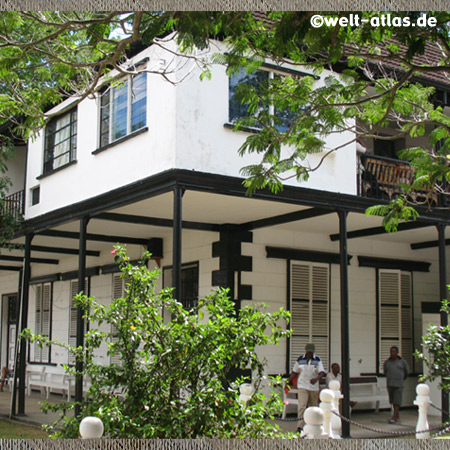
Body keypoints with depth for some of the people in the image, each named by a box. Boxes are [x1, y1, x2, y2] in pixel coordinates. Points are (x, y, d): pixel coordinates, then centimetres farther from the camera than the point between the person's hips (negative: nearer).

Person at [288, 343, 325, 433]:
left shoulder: (317, 360, 1)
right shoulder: (300, 360, 3)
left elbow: (321, 372, -9)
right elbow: (294, 372, 13)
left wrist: (316, 379, -28)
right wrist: (289, 382, 15)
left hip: (314, 387, 1)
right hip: (302, 386, -1)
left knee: (313, 407, 9)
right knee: (302, 406, -15)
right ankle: (300, 427, -18)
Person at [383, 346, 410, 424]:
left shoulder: (402, 362, 0)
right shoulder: (387, 362, 5)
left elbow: (407, 372, 14)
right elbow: (385, 372, 22)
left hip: (399, 385, -3)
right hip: (390, 384, 3)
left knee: (397, 401, -8)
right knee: (393, 401, 10)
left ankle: (393, 418, -12)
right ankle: (398, 417, 23)